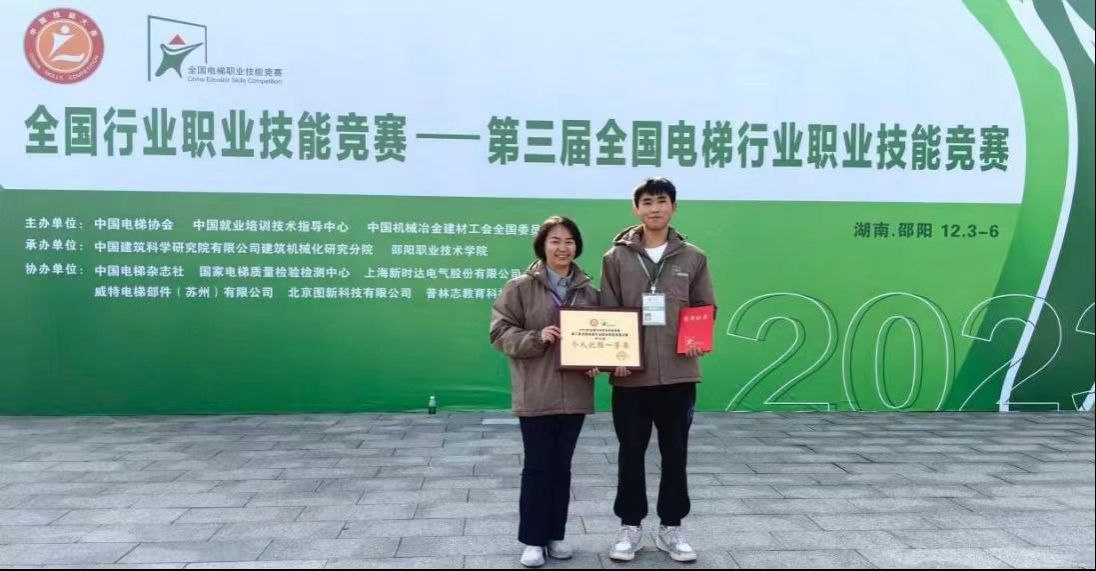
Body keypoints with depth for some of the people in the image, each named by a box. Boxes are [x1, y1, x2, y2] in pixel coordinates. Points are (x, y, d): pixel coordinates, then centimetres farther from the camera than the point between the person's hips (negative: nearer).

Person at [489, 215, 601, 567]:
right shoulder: (521, 287, -3)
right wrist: (536, 338, -20)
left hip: (574, 392, 4)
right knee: (538, 465, 2)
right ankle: (533, 539, 14)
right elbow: (500, 332, -6)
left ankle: (556, 535, 24)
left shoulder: (588, 291, 7)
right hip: (536, 393, -3)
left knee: (562, 465, 12)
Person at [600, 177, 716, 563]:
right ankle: (630, 526, 21)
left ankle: (671, 527, 23)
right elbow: (606, 314, 2)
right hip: (631, 375, -1)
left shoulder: (693, 258, 5)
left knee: (675, 454, 10)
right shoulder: (617, 258, 2)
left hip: (678, 373, 1)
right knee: (631, 454, 8)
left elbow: (706, 309, 9)